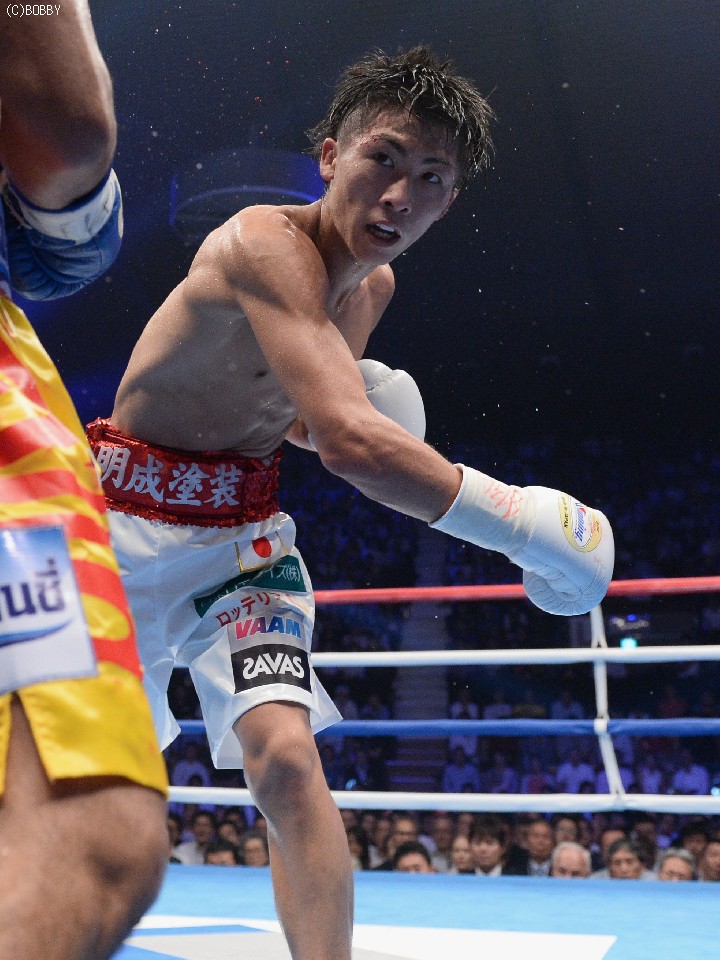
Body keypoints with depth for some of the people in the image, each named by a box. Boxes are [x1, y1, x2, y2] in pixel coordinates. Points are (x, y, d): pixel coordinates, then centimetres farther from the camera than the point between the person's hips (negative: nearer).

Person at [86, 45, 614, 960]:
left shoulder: (374, 285, 2)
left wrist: (364, 403, -4)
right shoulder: (267, 245, -26)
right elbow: (349, 442, -40)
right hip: (128, 522, -5)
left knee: (286, 757, -16)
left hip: (244, 532, 5)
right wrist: (526, 522, -35)